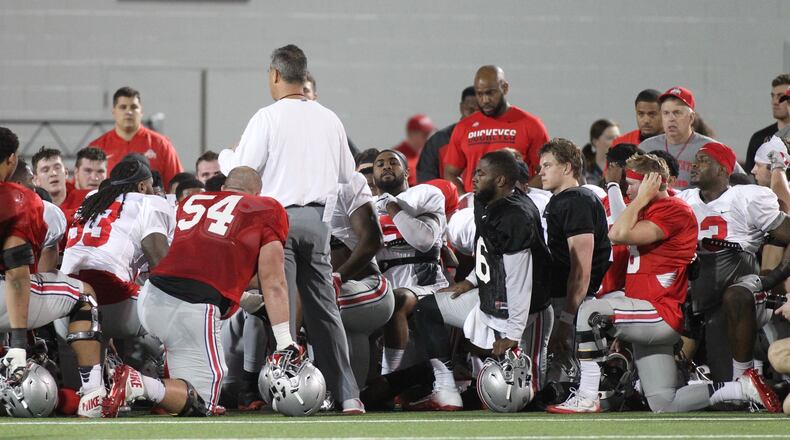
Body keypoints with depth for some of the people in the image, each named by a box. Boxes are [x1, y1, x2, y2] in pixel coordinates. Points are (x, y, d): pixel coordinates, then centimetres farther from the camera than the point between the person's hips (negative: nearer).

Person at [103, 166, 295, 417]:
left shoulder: (192, 202, 27)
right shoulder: (266, 211, 14)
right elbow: (273, 285, 10)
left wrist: (246, 300, 39)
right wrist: (285, 344, 10)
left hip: (151, 298, 6)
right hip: (194, 310, -6)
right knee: (200, 404, 2)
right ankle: (139, 385, -26)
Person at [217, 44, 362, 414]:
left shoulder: (268, 118, -7)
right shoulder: (329, 119, 8)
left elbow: (241, 172, -6)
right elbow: (347, 173, 16)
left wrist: (225, 155, 15)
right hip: (317, 219, 4)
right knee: (324, 308, 8)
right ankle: (347, 394, 5)